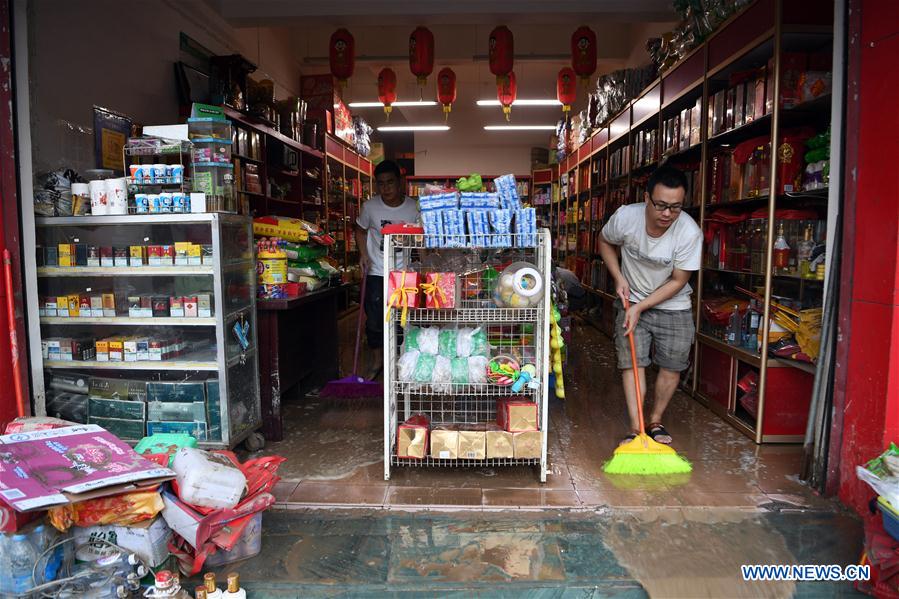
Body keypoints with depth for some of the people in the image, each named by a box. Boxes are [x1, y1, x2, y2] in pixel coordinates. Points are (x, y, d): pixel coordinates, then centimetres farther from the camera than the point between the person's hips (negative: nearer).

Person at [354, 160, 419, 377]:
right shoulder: (370, 206, -8)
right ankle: (376, 361, 22)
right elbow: (360, 230, 9)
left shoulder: (413, 207, -8)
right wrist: (363, 254, -5)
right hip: (376, 272, 0)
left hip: (404, 273, 0)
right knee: (374, 320, 3)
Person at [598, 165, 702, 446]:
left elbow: (678, 281, -15)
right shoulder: (625, 217, -22)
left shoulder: (690, 232, -25)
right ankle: (636, 428, 1)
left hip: (673, 306, 0)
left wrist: (640, 307, -20)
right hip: (632, 301, 0)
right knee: (632, 363, -6)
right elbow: (605, 242, 1)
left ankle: (655, 421, 24)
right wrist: (619, 278, -11)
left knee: (672, 366, 4)